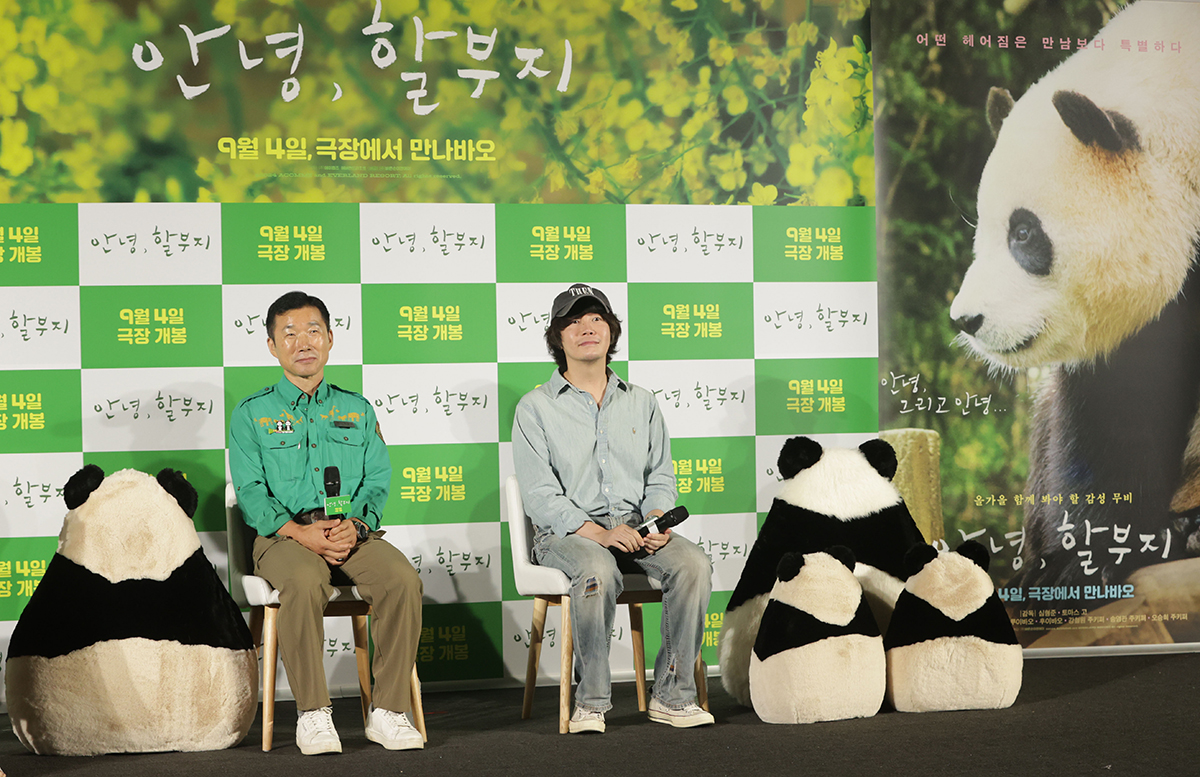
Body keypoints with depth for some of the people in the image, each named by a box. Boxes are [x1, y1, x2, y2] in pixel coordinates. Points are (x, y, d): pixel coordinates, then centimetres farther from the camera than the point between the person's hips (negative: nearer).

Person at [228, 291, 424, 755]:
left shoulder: (357, 409, 20)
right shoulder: (252, 413, 11)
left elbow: (378, 483, 11)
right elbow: (251, 493, 0)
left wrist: (355, 524, -11)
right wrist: (299, 532, -17)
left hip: (352, 531, 3)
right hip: (283, 534, -2)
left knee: (403, 580, -28)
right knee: (304, 583, -37)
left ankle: (388, 711, -21)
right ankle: (313, 714, -27)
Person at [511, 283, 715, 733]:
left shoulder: (640, 402, 17)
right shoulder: (535, 408, 2)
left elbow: (660, 477, 15)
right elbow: (541, 495, -7)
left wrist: (658, 519, -8)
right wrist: (599, 533, -21)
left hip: (633, 524, 4)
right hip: (565, 531, -4)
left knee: (694, 563, -25)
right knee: (598, 570, -37)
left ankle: (672, 695, -19)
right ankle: (591, 702, -25)